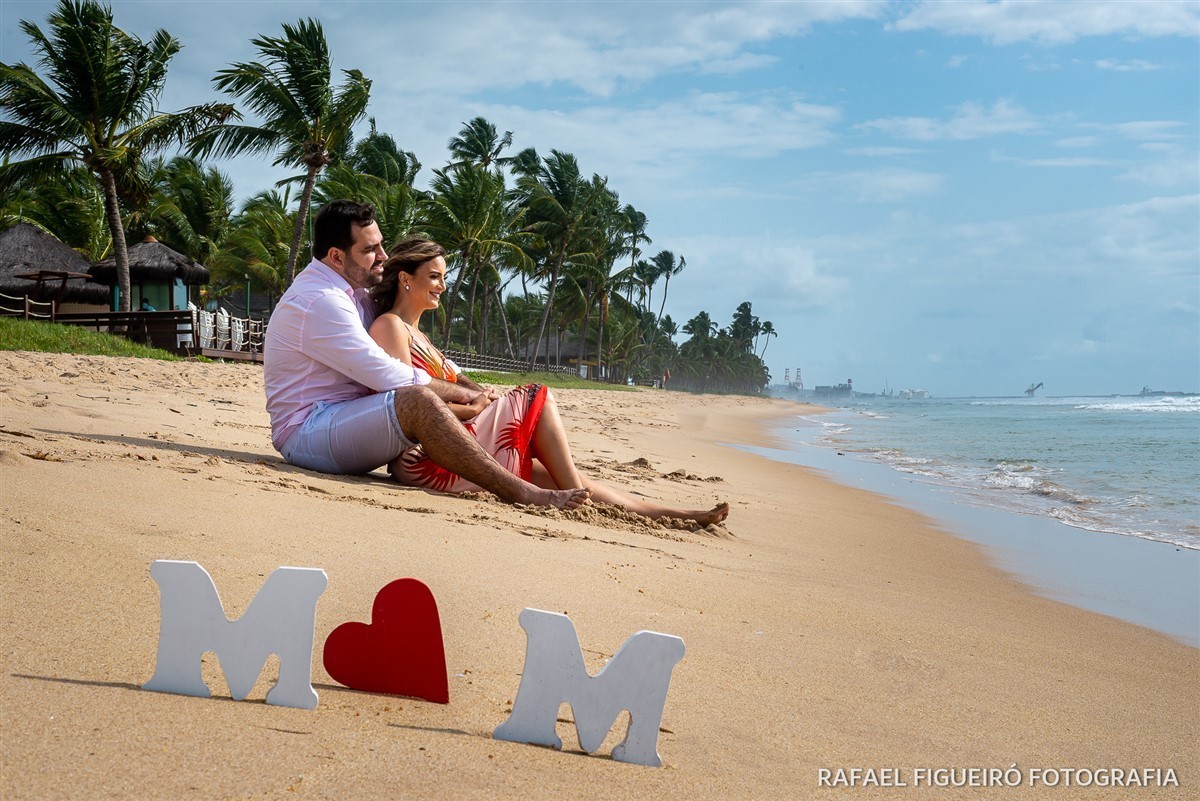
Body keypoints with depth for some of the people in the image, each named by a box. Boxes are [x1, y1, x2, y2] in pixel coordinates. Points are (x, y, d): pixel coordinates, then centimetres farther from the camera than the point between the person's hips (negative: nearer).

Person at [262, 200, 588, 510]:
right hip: (307, 434, -10)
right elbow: (387, 375, -23)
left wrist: (481, 393, 5)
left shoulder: (351, 292, 15)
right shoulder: (318, 301, -18)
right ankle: (522, 494, -34)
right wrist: (466, 395, -13)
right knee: (418, 400, -32)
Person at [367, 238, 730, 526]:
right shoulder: (390, 326, -4)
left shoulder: (416, 334, 27)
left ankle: (667, 514, 0)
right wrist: (472, 408, -4)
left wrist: (478, 396, 0)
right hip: (424, 455, -9)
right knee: (536, 398, -9)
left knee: (558, 479, 3)